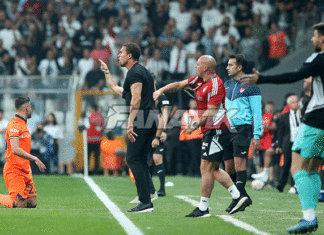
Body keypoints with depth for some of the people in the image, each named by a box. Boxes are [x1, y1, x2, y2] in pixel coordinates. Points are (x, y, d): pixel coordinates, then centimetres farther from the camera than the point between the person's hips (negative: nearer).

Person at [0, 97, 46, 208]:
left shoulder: (23, 124, 18)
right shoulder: (14, 125, -14)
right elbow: (15, 150, -25)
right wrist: (35, 159, -25)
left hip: (25, 170, 9)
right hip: (14, 171, -9)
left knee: (32, 203, 1)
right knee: (20, 205, -15)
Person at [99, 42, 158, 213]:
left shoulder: (134, 73, -7)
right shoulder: (143, 71, 24)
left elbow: (136, 99, -19)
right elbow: (118, 90, 37)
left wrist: (130, 123, -23)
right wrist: (106, 72, 46)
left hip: (141, 119, -10)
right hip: (151, 119, 10)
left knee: (133, 158, -9)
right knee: (141, 160, 12)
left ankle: (145, 202, -16)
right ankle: (146, 201, 7)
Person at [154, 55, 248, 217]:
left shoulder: (215, 84, -16)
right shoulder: (199, 80, 13)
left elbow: (211, 111, -22)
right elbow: (180, 85, 21)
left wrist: (196, 125, -27)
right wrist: (162, 90, 7)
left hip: (217, 130, -10)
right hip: (210, 131, 10)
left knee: (206, 168, -9)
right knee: (213, 169, 11)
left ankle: (203, 208, -6)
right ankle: (237, 196, 11)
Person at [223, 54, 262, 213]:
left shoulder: (250, 86, -2)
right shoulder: (226, 85, 17)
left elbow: (257, 112, -4)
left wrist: (256, 136, -10)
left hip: (242, 129, -7)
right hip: (227, 130, 7)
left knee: (239, 162, -14)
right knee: (229, 167, 5)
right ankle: (245, 198, 17)